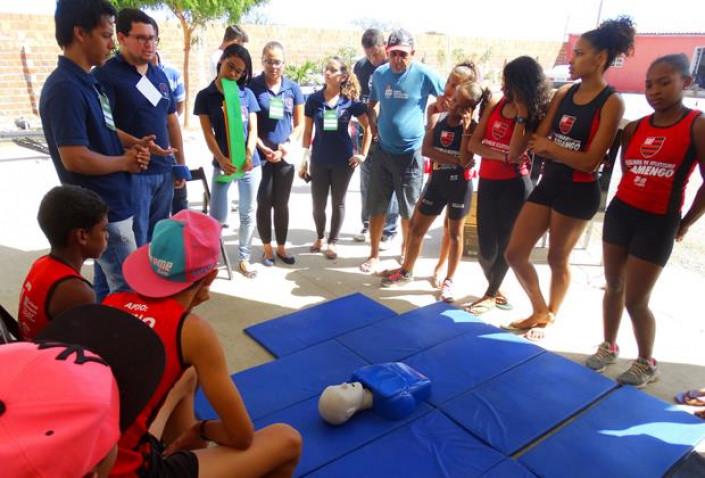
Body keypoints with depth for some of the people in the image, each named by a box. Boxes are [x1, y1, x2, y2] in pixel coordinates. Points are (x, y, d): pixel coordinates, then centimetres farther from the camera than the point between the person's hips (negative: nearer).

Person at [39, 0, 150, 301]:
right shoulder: (64, 88, -20)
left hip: (108, 204, 9)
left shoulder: (89, 82, 10)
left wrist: (129, 150, 2)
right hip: (104, 210, -9)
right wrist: (125, 162, -11)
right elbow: (74, 158, -26)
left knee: (106, 287, 20)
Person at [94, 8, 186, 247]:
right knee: (135, 244, 0)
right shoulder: (106, 74, -9)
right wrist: (137, 144, -32)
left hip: (164, 171, 7)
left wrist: (181, 163, 16)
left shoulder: (160, 75, 13)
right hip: (132, 173, -7)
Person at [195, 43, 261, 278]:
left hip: (250, 164, 2)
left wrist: (249, 155, -15)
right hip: (223, 164, -2)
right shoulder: (205, 96, -1)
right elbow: (208, 133, -5)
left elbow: (253, 128, 1)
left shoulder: (247, 94, 2)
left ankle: (244, 258, 24)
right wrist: (221, 159, -18)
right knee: (217, 217, -1)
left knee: (247, 214, 10)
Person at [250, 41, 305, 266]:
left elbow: (299, 124, 8)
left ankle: (281, 247, 25)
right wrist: (262, 147, -13)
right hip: (260, 154, -2)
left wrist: (288, 143, -8)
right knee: (264, 203, 4)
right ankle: (267, 249, 19)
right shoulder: (253, 86, -5)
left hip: (285, 156, 3)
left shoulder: (293, 88, 3)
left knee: (282, 203, 11)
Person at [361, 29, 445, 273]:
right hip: (383, 151, 3)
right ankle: (374, 254, 22)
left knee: (408, 210, 10)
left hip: (411, 153, -3)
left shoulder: (424, 75, -11)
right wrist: (373, 128, 4)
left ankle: (406, 250, 30)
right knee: (377, 207, 8)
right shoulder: (379, 74, 1)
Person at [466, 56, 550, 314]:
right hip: (487, 182, 4)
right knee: (486, 245, 5)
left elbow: (514, 152, -21)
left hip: (515, 185, -4)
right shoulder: (495, 104, 5)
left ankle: (491, 294, 25)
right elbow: (473, 143, -1)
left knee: (505, 243, 6)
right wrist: (501, 157, -14)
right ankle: (495, 289, 31)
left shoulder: (534, 115, -7)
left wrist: (522, 114, -19)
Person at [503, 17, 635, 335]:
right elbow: (537, 141, 0)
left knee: (557, 259, 9)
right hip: (549, 182, 6)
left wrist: (551, 147, -14)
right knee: (514, 253, 6)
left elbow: (590, 161, -16)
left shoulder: (611, 103, -11)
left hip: (579, 192, -6)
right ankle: (539, 310, 29)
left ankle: (550, 316, 34)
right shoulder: (563, 94, 7)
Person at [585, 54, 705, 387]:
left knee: (636, 300, 1)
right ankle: (608, 346, 34)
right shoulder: (634, 129, 3)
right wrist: (630, 203, 4)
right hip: (620, 212, 5)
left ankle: (646, 363, 24)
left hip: (659, 222, -5)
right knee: (613, 286, 15)